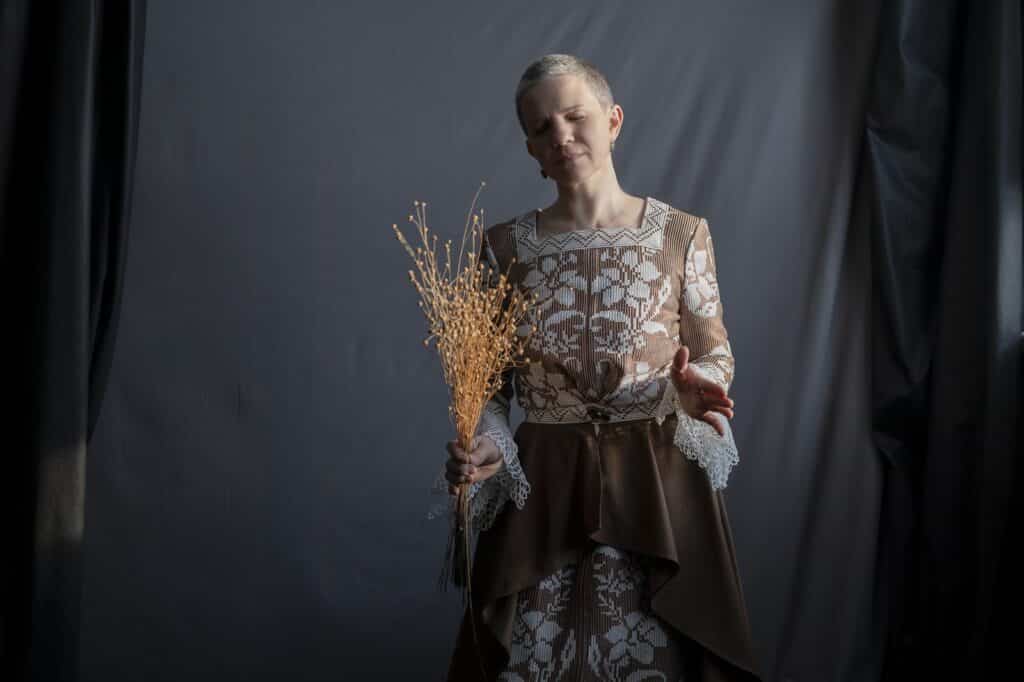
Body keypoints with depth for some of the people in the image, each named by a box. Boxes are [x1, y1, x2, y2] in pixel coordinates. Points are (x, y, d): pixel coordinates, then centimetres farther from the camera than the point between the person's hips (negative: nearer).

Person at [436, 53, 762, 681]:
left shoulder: (682, 233, -1)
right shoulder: (505, 246, 2)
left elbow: (716, 353, 5)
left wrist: (693, 388, -17)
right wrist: (484, 446, -13)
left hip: (657, 476, -1)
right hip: (541, 482, 1)